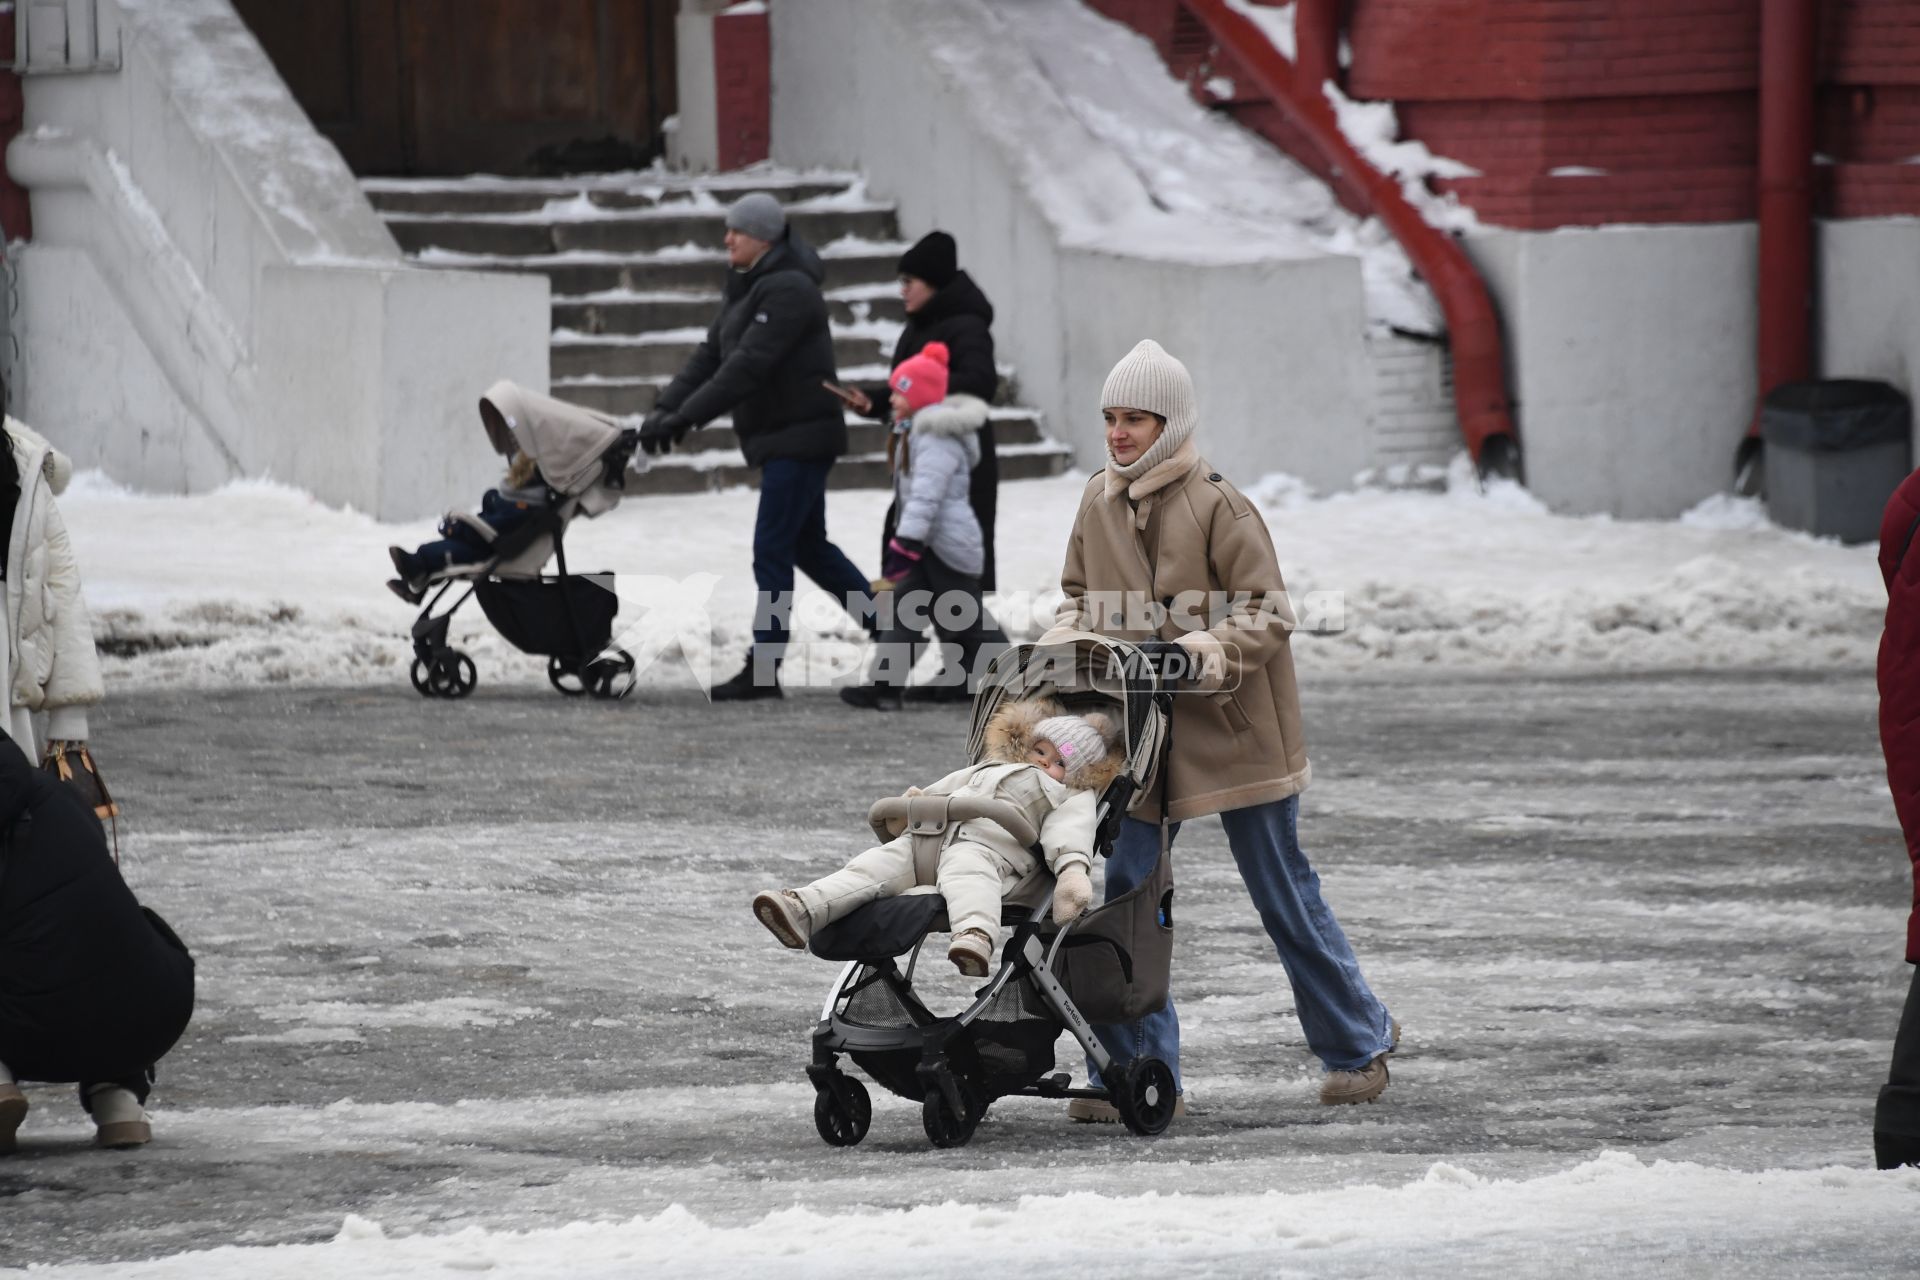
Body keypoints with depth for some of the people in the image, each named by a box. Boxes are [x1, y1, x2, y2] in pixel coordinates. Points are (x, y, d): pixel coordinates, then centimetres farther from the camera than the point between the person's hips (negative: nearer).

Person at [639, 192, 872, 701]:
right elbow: (710, 357, 10)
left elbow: (747, 367, -26)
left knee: (772, 551, -9)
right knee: (809, 547, 17)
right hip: (779, 437, 10)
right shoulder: (748, 289, 14)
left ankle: (762, 670, -7)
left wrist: (685, 417, -28)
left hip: (800, 436, -10)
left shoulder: (788, 290, -18)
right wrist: (666, 408, -4)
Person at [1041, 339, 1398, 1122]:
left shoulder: (1216, 505, -14)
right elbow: (1081, 596, 20)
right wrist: (1065, 641, 0)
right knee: (1127, 895, -4)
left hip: (1234, 729, -5)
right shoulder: (1099, 502, 6)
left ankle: (1357, 1043, 24)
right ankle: (1136, 1072, 1)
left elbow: (1269, 614, -13)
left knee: (1284, 895, 6)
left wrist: (1208, 652, -27)